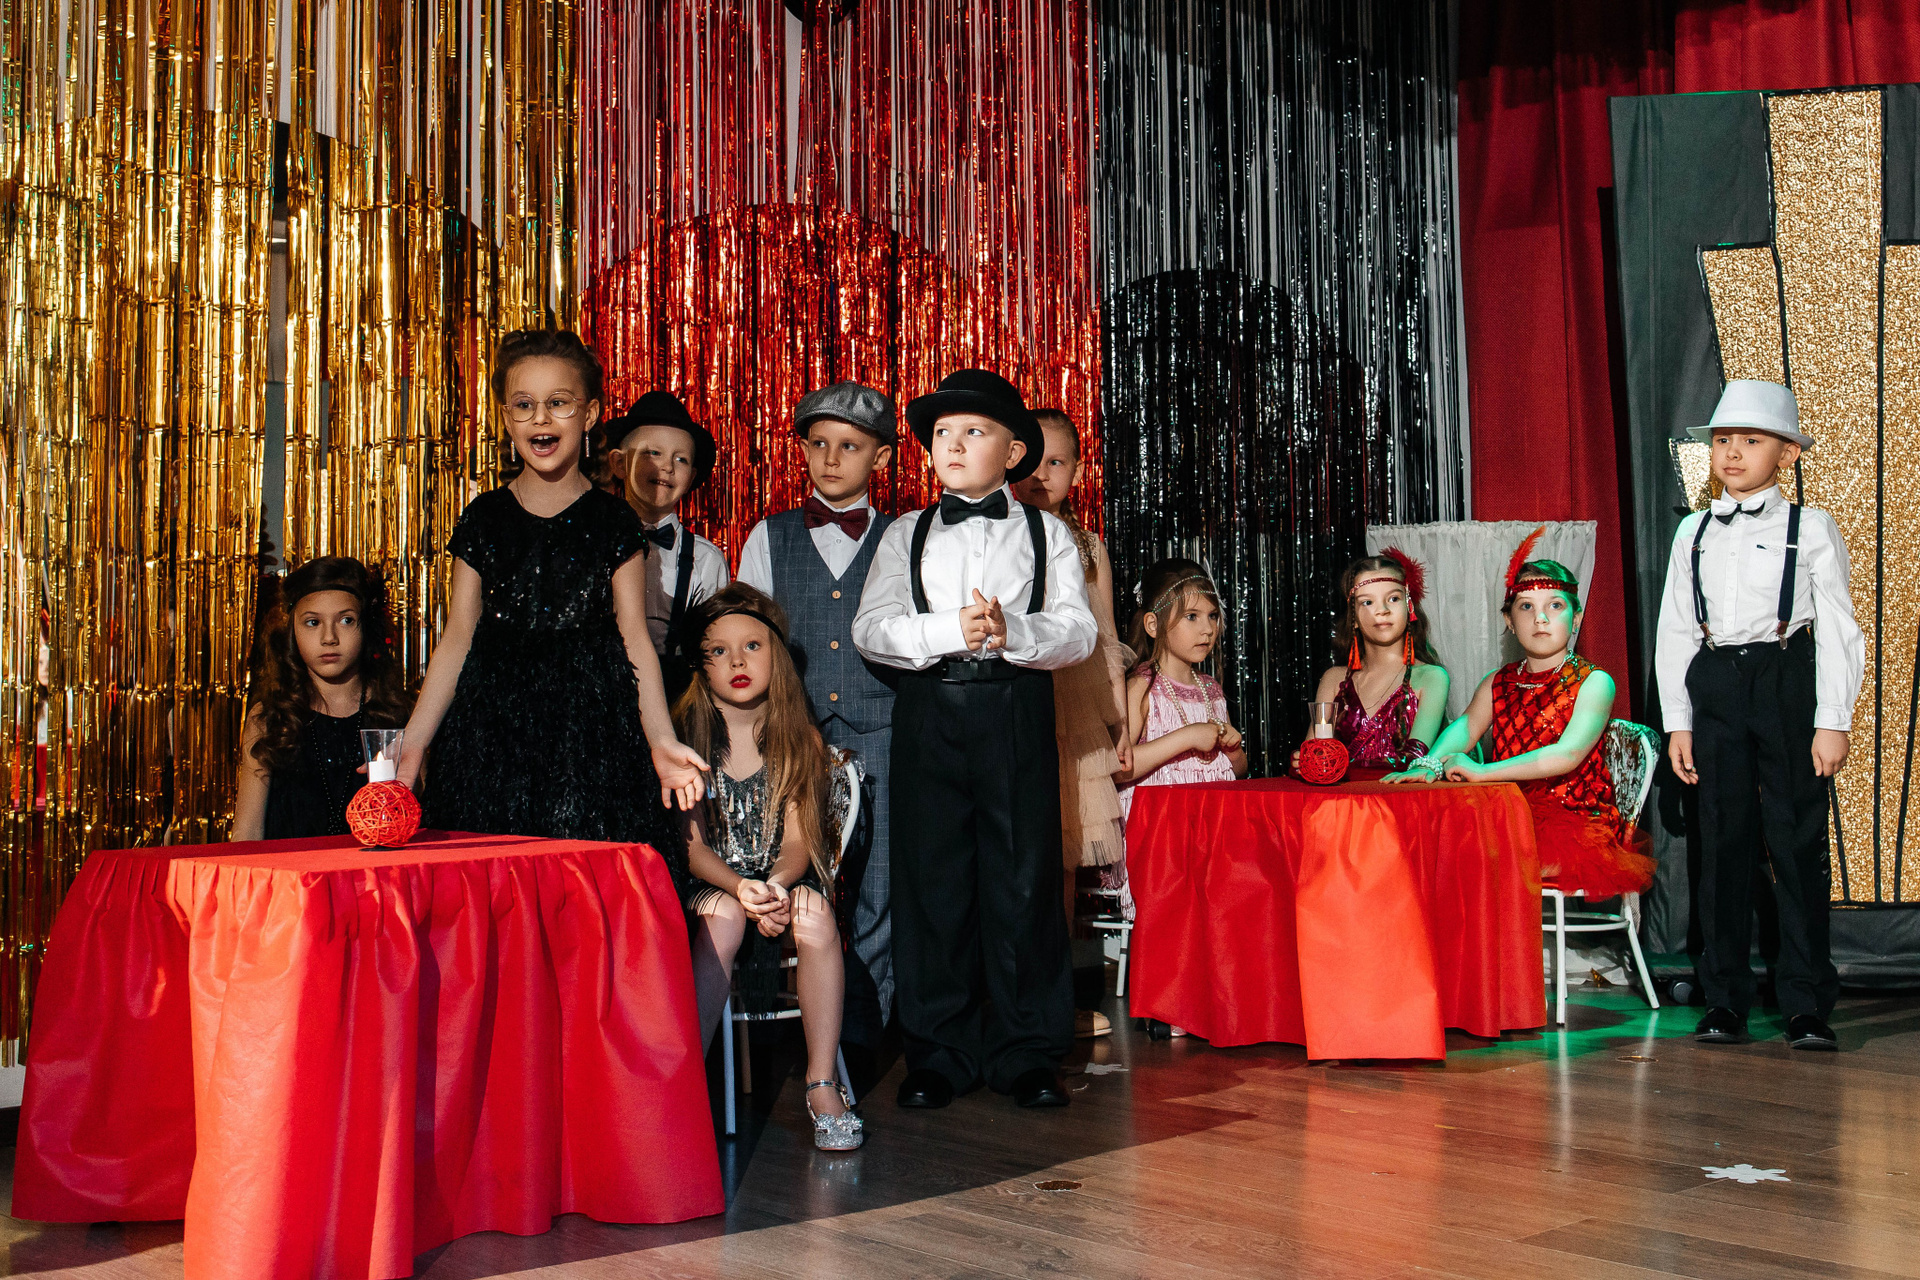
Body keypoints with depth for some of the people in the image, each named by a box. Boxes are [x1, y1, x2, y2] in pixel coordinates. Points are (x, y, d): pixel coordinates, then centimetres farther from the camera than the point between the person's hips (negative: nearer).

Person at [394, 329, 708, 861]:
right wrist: (412, 742, 2)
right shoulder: (484, 518, 9)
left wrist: (663, 742, -9)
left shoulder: (612, 520, 5)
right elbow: (457, 637, 8)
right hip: (492, 726, 1)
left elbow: (634, 638, 2)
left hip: (589, 725, -1)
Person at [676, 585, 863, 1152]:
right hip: (710, 879, -1)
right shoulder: (687, 735, -2)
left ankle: (822, 1085, -26)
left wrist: (777, 885, -25)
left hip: (787, 877, 1)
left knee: (815, 920, -32)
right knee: (723, 919, -35)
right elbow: (690, 844, -6)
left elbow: (799, 838, -2)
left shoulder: (800, 740, 4)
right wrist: (740, 888, -26)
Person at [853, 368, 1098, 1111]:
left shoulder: (1045, 533, 12)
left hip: (1016, 710, -1)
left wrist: (1011, 630, -20)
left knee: (1025, 876, 0)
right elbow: (870, 629, 1)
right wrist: (953, 631, -15)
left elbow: (1078, 631, 0)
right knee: (931, 877, 2)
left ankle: (1027, 1055, 11)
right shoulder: (906, 535, 14)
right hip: (929, 709, 1)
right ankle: (938, 1056, 12)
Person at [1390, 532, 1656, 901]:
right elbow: (1466, 725, 0)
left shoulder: (1594, 682, -3)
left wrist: (1484, 772, -28)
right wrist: (1428, 765, -25)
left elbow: (1569, 753, -18)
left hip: (1575, 823, -5)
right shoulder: (1498, 683, 16)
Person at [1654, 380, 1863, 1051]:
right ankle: (1725, 1001, 11)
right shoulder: (1694, 532, 13)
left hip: (1788, 683, -3)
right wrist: (1678, 721, 7)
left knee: (1798, 840, -2)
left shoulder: (1810, 528, 4)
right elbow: (1674, 630, 13)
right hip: (1715, 687, 3)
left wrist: (1833, 720, -6)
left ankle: (1807, 1005, 6)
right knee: (1723, 842, 4)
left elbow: (1838, 630, 1)